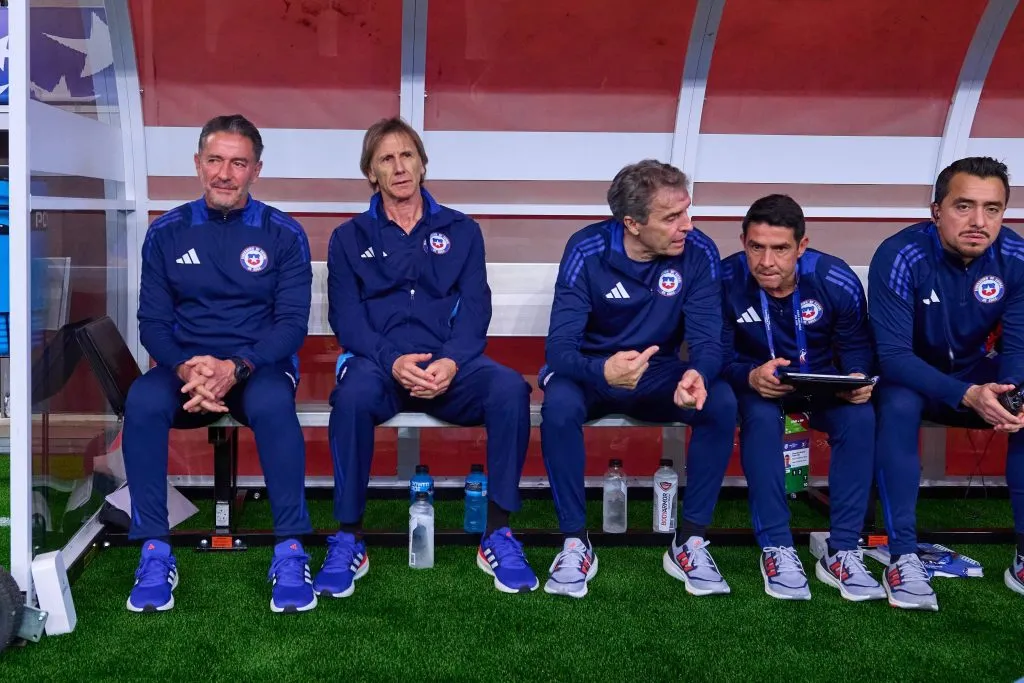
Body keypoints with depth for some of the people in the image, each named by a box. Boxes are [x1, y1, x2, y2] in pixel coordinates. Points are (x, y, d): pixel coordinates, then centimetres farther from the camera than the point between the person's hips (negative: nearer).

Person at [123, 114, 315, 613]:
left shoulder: (284, 234, 1)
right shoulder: (166, 233, 6)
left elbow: (292, 322, -5)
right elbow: (153, 321, 3)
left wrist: (237, 367, -23)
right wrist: (185, 369, -19)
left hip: (259, 367, -1)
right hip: (184, 369, 2)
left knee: (272, 403, -37)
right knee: (143, 400, -32)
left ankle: (290, 550, -25)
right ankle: (154, 552, -21)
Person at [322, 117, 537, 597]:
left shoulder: (461, 231, 16)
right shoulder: (349, 238, 14)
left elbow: (474, 310, 4)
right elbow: (346, 318, 2)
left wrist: (451, 362, -17)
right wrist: (393, 362, -18)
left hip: (449, 367, 1)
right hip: (379, 364, -1)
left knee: (510, 388, -31)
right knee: (353, 394, -37)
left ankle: (498, 536, -19)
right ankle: (348, 540, -22)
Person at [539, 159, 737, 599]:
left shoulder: (698, 252, -13)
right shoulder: (586, 251, -19)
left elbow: (707, 340, -17)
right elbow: (559, 347, -24)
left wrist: (697, 375, -43)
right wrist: (603, 371, -49)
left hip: (660, 378, 2)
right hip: (592, 373, -2)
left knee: (722, 402, -27)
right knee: (559, 405, -35)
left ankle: (690, 542, -14)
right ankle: (575, 543, -17)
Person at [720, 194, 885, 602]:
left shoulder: (838, 281, -17)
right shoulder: (726, 281, -21)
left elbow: (858, 348, -3)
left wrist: (857, 379, -26)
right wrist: (751, 376, -39)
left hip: (824, 382, 2)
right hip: (757, 384, -1)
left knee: (860, 418, -29)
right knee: (761, 418, -35)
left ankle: (843, 552, -22)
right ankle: (776, 550, -27)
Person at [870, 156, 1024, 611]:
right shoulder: (900, 256, -26)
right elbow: (892, 354, -30)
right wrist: (966, 396, -44)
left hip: (978, 378, 3)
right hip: (909, 377, -3)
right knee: (898, 406, -36)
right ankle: (903, 557, -28)